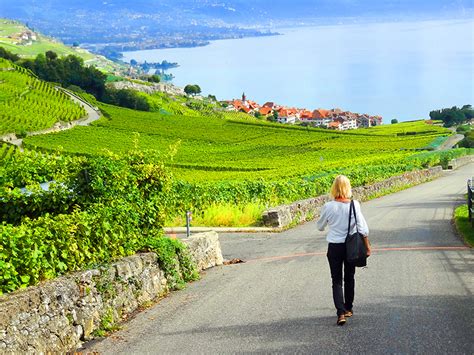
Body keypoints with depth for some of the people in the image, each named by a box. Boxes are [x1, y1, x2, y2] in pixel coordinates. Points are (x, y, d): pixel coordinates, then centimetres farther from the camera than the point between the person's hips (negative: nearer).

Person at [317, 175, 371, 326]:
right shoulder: (354, 205, -10)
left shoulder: (328, 207, -11)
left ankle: (341, 313, -10)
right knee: (349, 278, 19)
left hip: (334, 247, -1)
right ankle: (348, 309, 30)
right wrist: (367, 246, -2)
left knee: (337, 281, 4)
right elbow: (362, 227, -10)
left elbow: (320, 227, 4)